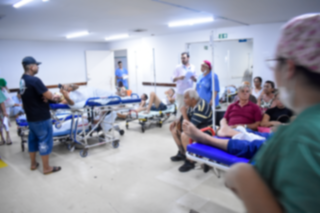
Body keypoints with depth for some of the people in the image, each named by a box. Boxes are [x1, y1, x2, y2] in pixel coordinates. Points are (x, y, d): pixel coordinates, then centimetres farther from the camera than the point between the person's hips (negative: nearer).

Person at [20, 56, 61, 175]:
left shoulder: (22, 80, 7)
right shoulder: (34, 80, -22)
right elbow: (49, 96, -23)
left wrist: (42, 96, -1)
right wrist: (47, 94, -1)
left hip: (31, 117, 9)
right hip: (41, 117, -9)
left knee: (33, 139, 18)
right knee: (45, 141, 0)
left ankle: (33, 164, 31)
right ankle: (46, 168, 8)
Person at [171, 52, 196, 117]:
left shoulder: (193, 67, 9)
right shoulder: (178, 67, 1)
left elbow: (195, 80, 12)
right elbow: (173, 79, -1)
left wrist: (193, 78, -11)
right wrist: (179, 77, -21)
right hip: (180, 92, -3)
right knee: (180, 108, -3)